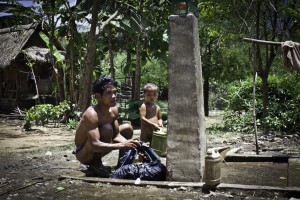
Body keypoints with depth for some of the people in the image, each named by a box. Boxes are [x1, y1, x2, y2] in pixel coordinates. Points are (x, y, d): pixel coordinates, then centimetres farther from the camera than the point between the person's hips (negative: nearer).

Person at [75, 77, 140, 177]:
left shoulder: (113, 110, -6)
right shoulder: (92, 114, -31)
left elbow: (116, 135, 0)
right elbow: (94, 145, -39)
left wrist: (127, 143, -21)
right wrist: (122, 145, -39)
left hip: (96, 151, 8)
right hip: (83, 154, -8)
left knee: (128, 128, 7)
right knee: (107, 129, -32)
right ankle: (95, 163, -12)